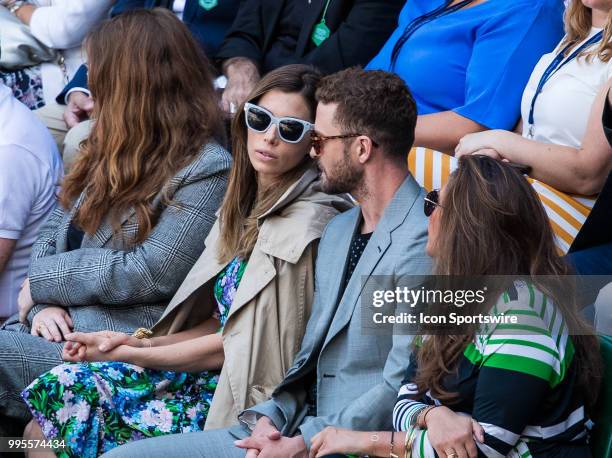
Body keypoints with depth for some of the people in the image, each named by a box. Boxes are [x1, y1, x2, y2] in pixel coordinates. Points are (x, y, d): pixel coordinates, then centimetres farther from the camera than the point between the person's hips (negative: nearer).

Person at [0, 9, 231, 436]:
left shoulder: (206, 171, -7)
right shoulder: (110, 146, 17)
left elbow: (150, 275, -13)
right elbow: (52, 233, 16)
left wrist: (43, 281, -6)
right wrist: (42, 303, -3)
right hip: (58, 329, 7)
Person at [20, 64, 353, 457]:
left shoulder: (306, 226, -18)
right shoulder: (248, 203, 10)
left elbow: (241, 344, -15)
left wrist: (129, 354, -8)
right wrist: (139, 343, 1)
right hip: (215, 375, 8)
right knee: (62, 388, -5)